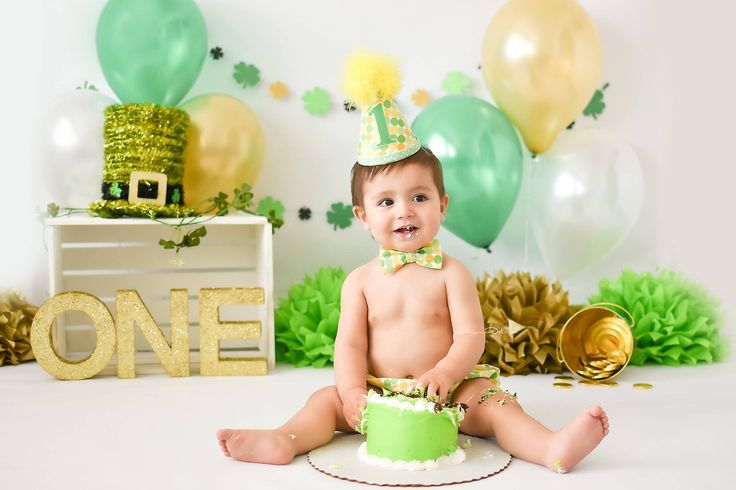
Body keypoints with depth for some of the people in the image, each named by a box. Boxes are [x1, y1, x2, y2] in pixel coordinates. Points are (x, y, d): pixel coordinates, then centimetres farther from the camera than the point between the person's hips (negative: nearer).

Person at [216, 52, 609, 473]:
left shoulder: (451, 274, -3)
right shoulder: (361, 280, 2)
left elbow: (471, 336, -10)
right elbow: (350, 343, -2)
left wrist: (444, 373, -28)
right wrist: (353, 392, -18)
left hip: (448, 393, -1)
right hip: (379, 395, 2)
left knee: (492, 402, -24)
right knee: (327, 399, -15)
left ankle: (553, 448, -34)